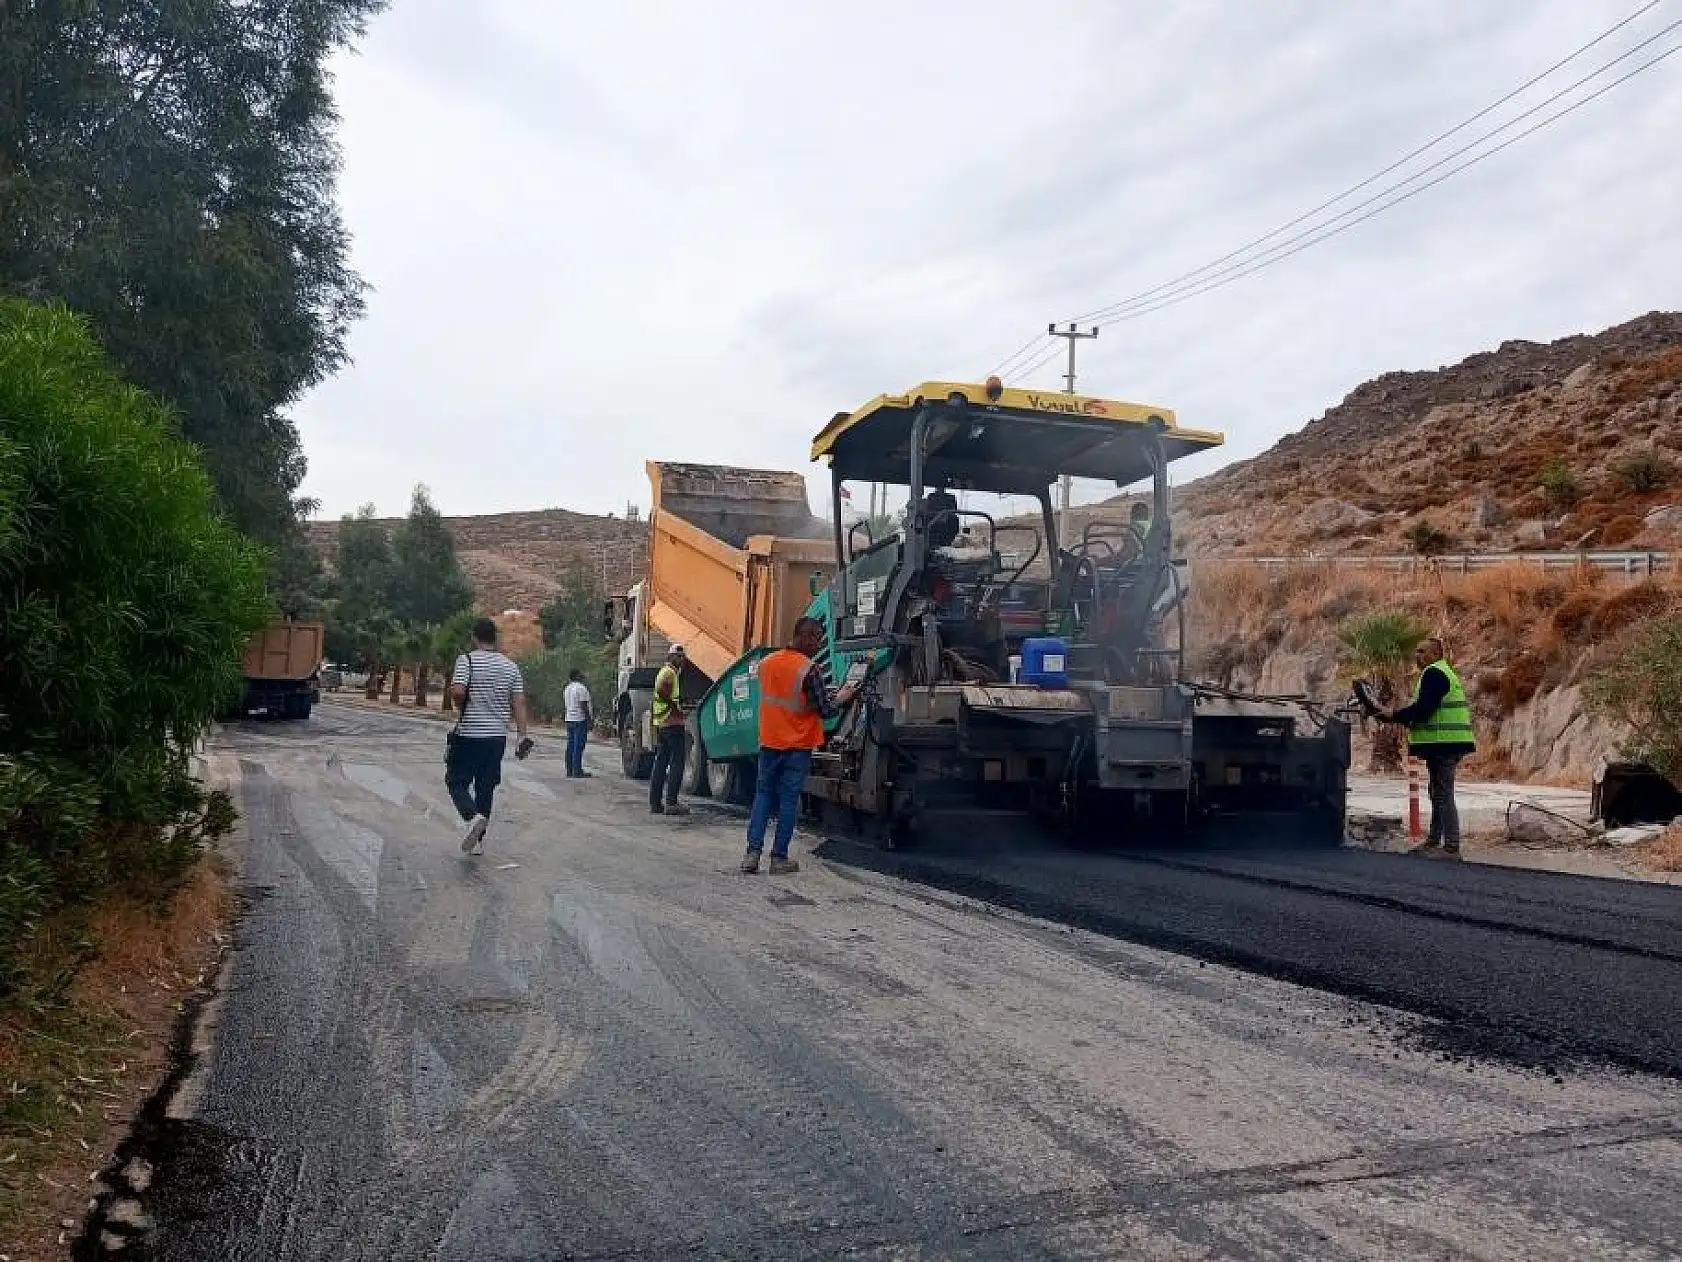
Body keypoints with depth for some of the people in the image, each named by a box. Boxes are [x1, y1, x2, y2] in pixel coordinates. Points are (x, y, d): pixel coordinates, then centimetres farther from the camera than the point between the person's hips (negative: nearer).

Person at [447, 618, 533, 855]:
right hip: (497, 737, 5)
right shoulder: (511, 666, 7)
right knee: (486, 787, 12)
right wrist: (523, 736, 2)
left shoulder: (467, 660, -7)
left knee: (456, 781, 7)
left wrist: (461, 707, 0)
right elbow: (519, 704, 2)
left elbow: (457, 691, -22)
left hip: (469, 734, -4)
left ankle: (472, 817, -20)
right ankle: (477, 841, 15)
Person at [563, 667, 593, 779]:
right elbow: (584, 706, -18)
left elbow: (563, 706, 20)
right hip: (580, 719, -9)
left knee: (570, 746, 10)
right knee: (578, 746, -8)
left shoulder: (567, 688, 15)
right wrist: (590, 720, -14)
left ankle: (569, 770, 13)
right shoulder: (582, 688, -13)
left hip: (569, 719, 9)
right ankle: (577, 771, -9)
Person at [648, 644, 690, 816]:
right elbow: (661, 690, -26)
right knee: (676, 763, -8)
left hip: (660, 723, 10)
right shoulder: (670, 672, -9)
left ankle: (655, 802, 12)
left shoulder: (664, 671, 22)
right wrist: (675, 705, -16)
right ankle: (671, 802, -11)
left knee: (661, 762, 10)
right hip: (673, 723, -10)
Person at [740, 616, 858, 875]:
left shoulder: (766, 663, 3)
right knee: (789, 800, 2)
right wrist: (841, 698, 7)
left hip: (769, 742, 5)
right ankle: (779, 858, 6)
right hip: (798, 746, -5)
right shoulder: (809, 669, -16)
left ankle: (752, 852, 4)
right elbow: (825, 711, -14)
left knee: (763, 795, 11)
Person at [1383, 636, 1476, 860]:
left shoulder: (1433, 674, -13)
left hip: (1443, 743, -11)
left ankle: (1451, 847, -9)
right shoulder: (1442, 672, 22)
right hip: (1444, 743, 11)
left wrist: (1395, 716, -13)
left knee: (1443, 794, -10)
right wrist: (1406, 719, 15)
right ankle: (1433, 841, 26)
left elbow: (1423, 708, -21)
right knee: (1437, 792, 17)